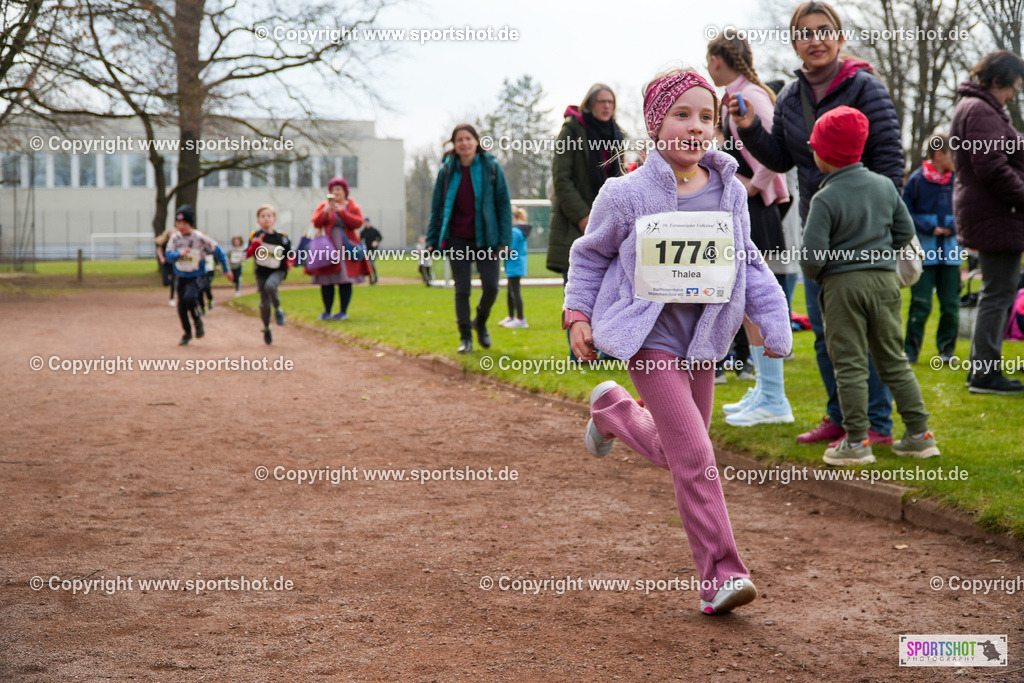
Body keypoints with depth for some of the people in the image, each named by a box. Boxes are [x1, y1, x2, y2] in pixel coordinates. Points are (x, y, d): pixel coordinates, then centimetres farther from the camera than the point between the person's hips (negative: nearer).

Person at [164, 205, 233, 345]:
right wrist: (179, 254, -36)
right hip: (181, 277, 4)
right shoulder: (175, 238, -6)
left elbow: (217, 250, -6)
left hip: (196, 276, -4)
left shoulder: (200, 238, -15)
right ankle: (187, 333, 31)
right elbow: (169, 255, -14)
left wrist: (226, 270, -2)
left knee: (189, 298, -29)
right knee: (181, 307, 7)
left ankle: (198, 322, -1)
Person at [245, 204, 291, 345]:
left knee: (270, 286, -34)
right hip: (261, 272, 1)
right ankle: (266, 329, 25)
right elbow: (248, 254, -8)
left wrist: (289, 263, -9)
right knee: (264, 303, 4)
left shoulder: (281, 238, 1)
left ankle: (278, 309, -9)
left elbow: (289, 255, 12)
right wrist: (255, 245, -26)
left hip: (277, 271, -1)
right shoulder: (256, 236, 0)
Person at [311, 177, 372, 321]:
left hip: (346, 248, -1)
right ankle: (327, 312, 6)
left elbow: (358, 223, -7)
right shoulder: (322, 206, 13)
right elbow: (316, 223, 0)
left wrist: (341, 211, -14)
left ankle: (343, 311, 1)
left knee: (345, 281, -5)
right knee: (326, 282, -2)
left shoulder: (353, 207, 10)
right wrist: (326, 212, -15)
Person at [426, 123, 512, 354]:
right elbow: (436, 207, 10)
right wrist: (432, 240, 6)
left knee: (491, 286, -6)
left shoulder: (491, 167, -1)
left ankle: (481, 322, 23)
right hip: (457, 239, 1)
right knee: (462, 289, 1)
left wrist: (505, 239, -5)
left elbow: (504, 203, 1)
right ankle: (465, 338, 11)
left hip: (485, 239, -1)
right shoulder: (447, 170, 4)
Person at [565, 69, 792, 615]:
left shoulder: (729, 192, 2)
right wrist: (578, 314, -2)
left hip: (703, 340, 5)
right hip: (651, 339, -5)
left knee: (674, 451, 18)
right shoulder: (628, 194, -9)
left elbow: (748, 263, 11)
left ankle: (612, 410, 48)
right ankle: (721, 576, -6)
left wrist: (774, 323, 3)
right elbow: (590, 256, 6)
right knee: (693, 456, -13)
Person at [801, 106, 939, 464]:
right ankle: (919, 434, 14)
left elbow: (811, 255, -16)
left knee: (850, 365, 1)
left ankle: (856, 441, 3)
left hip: (842, 284, -5)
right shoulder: (885, 186, 4)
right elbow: (905, 232, 13)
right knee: (894, 360, 13)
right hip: (885, 279, 5)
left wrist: (814, 274, 5)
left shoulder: (825, 199, -14)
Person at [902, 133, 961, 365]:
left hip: (950, 252, 4)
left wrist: (952, 228, -5)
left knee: (951, 304, 3)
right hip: (924, 252, -4)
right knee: (921, 305, -4)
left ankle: (947, 349, 16)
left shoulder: (955, 181, 7)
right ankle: (911, 350, 6)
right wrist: (931, 229, -11)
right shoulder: (916, 180, -4)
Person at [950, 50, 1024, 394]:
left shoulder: (971, 107, 20)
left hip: (985, 214, 11)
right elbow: (993, 170, -23)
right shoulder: (981, 112, -15)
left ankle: (982, 369, 20)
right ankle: (985, 373, -3)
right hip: (995, 216, -11)